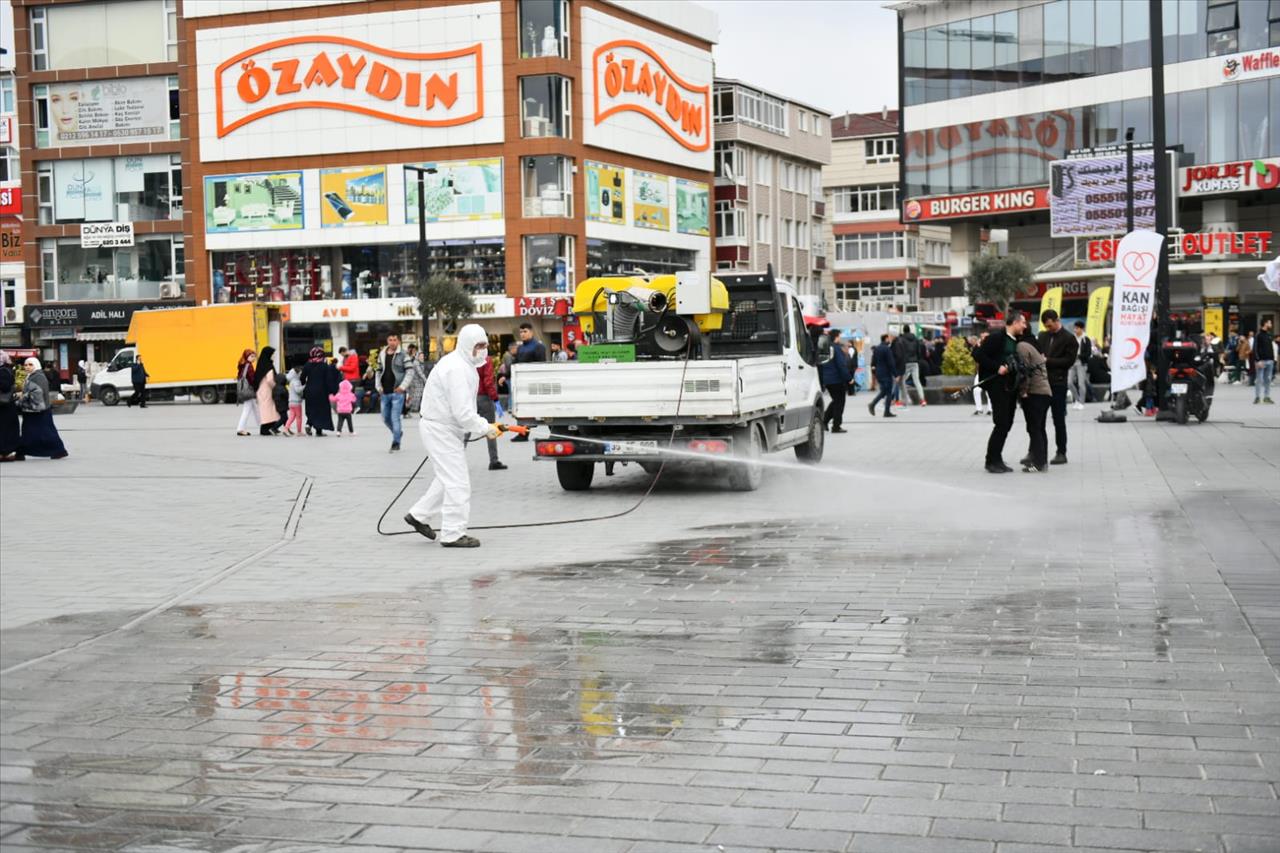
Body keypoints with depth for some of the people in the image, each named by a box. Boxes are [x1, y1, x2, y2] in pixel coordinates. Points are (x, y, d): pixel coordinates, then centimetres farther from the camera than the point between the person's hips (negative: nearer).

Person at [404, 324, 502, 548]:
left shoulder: (464, 365, 11)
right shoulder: (457, 369, -23)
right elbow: (462, 412, -28)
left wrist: (482, 424, 8)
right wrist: (486, 428, -19)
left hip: (448, 427, 11)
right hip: (441, 429, -11)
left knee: (450, 477, 21)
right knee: (457, 482, -7)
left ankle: (418, 515, 31)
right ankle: (453, 534, -1)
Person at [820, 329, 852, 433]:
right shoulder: (836, 348, -15)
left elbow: (820, 366, 14)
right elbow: (842, 366, -18)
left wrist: (822, 380, 20)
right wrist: (849, 378, -11)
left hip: (827, 380, 8)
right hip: (837, 380, -8)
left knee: (836, 400, 21)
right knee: (839, 402, 2)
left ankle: (824, 421, 11)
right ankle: (836, 426, 2)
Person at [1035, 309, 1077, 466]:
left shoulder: (1069, 338, -4)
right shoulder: (1042, 336, 13)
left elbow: (1069, 360, -10)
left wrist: (1048, 361, -14)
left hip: (1058, 384, -5)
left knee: (1058, 419, 1)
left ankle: (1061, 453, 8)